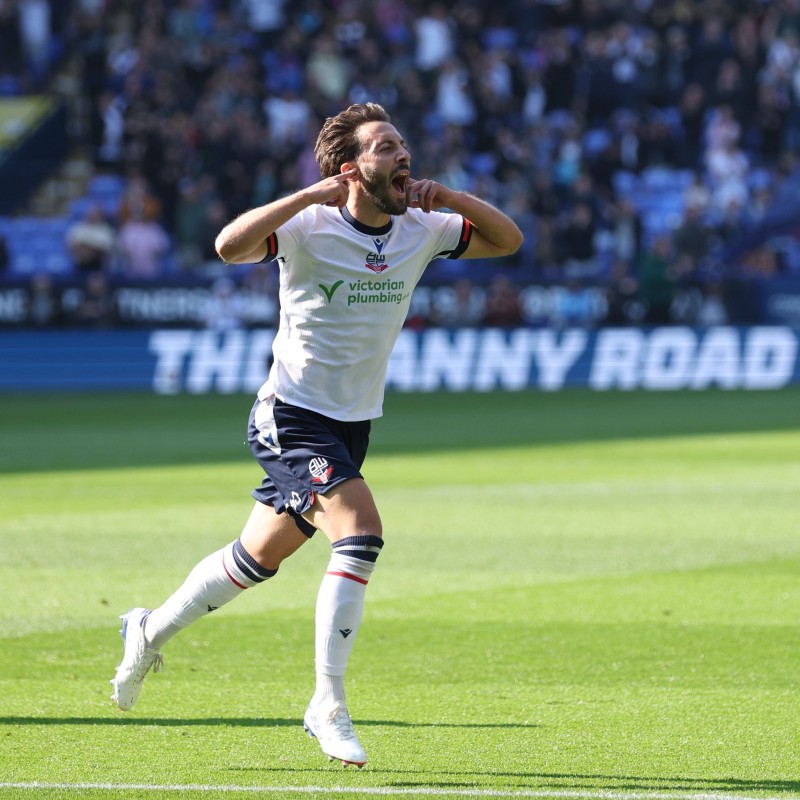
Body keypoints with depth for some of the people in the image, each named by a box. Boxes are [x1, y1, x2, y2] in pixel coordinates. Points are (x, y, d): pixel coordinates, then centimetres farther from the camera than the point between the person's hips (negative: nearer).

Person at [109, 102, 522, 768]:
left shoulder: (420, 230, 0)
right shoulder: (310, 228, -18)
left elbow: (508, 239, 7)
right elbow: (230, 245, -34)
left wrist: (448, 197, -10)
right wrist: (310, 194, -36)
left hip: (354, 425, 7)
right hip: (294, 418, -7)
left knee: (259, 558, 16)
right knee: (361, 532, -25)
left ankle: (151, 631, 40)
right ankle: (328, 707, -17)